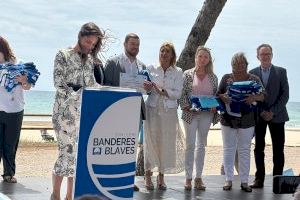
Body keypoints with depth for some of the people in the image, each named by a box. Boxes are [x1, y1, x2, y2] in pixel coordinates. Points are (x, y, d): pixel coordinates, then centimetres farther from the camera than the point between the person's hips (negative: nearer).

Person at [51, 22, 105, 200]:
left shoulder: (90, 59, 13)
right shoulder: (63, 55, -4)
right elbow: (59, 85, -12)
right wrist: (82, 92, -20)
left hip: (85, 113, 6)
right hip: (65, 112, -6)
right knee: (67, 152, -8)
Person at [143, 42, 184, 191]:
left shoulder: (177, 72, 4)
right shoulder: (151, 69, 6)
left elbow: (178, 93, -3)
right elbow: (146, 89, 4)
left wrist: (162, 91, -17)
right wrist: (147, 87, -19)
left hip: (169, 110, 0)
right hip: (152, 108, 0)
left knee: (166, 142, 1)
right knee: (150, 140, -1)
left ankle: (161, 175, 12)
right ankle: (148, 173, 9)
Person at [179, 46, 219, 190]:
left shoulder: (213, 77, 8)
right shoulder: (188, 74, 0)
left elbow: (216, 95, 12)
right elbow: (182, 94, -1)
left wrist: (215, 106, -5)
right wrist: (187, 107, -13)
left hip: (207, 114, 3)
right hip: (190, 114, -3)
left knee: (201, 145, 7)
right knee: (190, 145, -2)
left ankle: (198, 177, 13)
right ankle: (188, 178, 4)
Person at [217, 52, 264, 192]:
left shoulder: (254, 79, 3)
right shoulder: (226, 78, 5)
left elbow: (262, 95, -3)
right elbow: (218, 94, 5)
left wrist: (254, 97, -24)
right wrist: (223, 97, -17)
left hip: (247, 120, -1)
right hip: (228, 119, 1)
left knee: (244, 150, 6)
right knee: (228, 149, 5)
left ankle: (244, 181, 12)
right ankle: (228, 180, 13)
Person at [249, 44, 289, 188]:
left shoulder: (281, 72, 3)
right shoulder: (252, 73, 6)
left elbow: (285, 95, -2)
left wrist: (272, 112, -11)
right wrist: (261, 112, -9)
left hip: (276, 115, -1)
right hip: (258, 116, 1)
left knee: (278, 149, -1)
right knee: (258, 148, 3)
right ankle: (259, 179, 8)